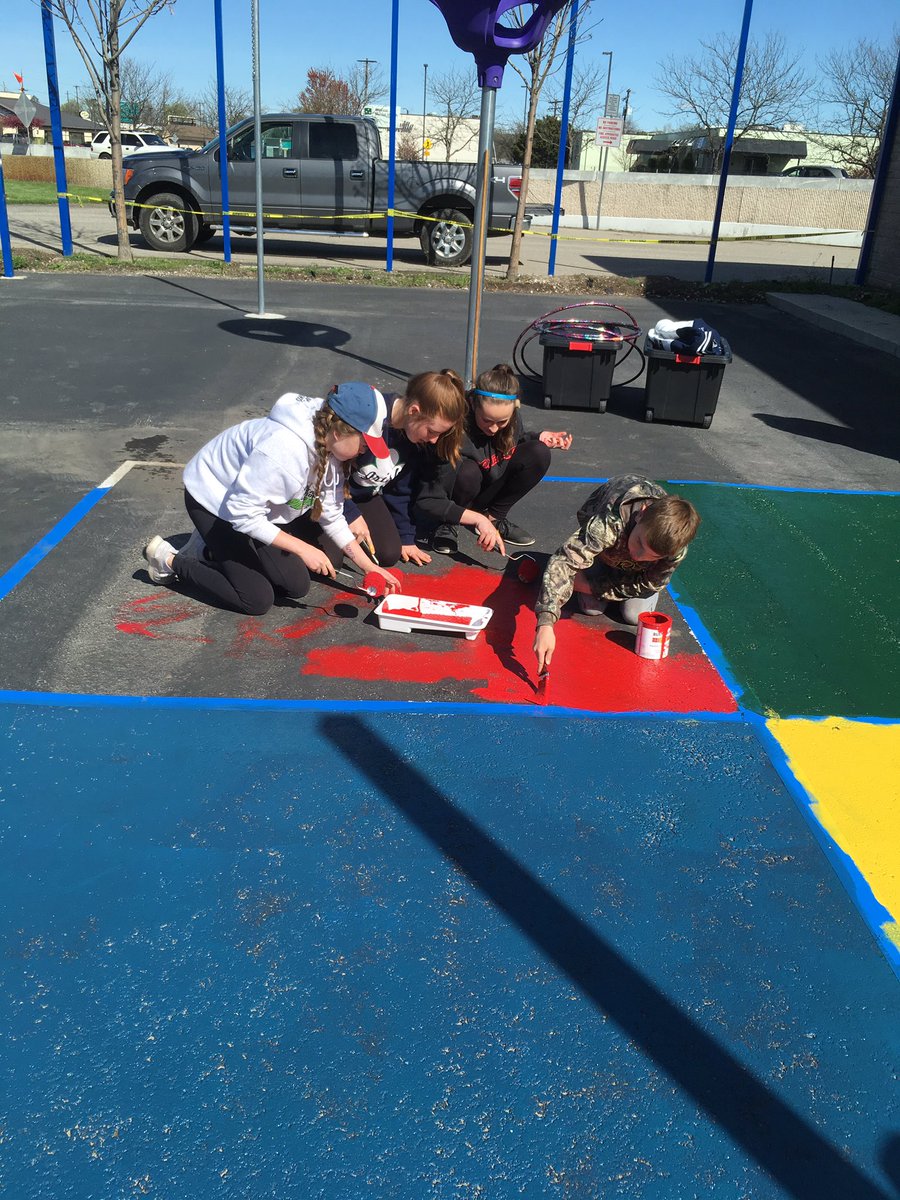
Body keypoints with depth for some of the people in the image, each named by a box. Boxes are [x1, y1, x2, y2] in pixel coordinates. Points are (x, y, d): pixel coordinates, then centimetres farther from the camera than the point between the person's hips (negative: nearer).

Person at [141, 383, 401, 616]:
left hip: (252, 504, 8)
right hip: (213, 501, -8)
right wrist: (302, 548, -31)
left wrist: (369, 566, -7)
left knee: (297, 586, 3)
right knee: (257, 600, -9)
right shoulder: (284, 449, -38)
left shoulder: (328, 449, -11)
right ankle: (170, 560, 7)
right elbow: (243, 514, -33)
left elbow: (331, 516, -3)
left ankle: (211, 549, 17)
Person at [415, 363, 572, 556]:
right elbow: (426, 502, -34)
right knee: (467, 471, -38)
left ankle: (495, 517, -2)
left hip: (488, 490, 6)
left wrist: (541, 438, -8)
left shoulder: (512, 417, -16)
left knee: (539, 454, -15)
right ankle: (448, 525, -9)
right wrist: (477, 519, -41)